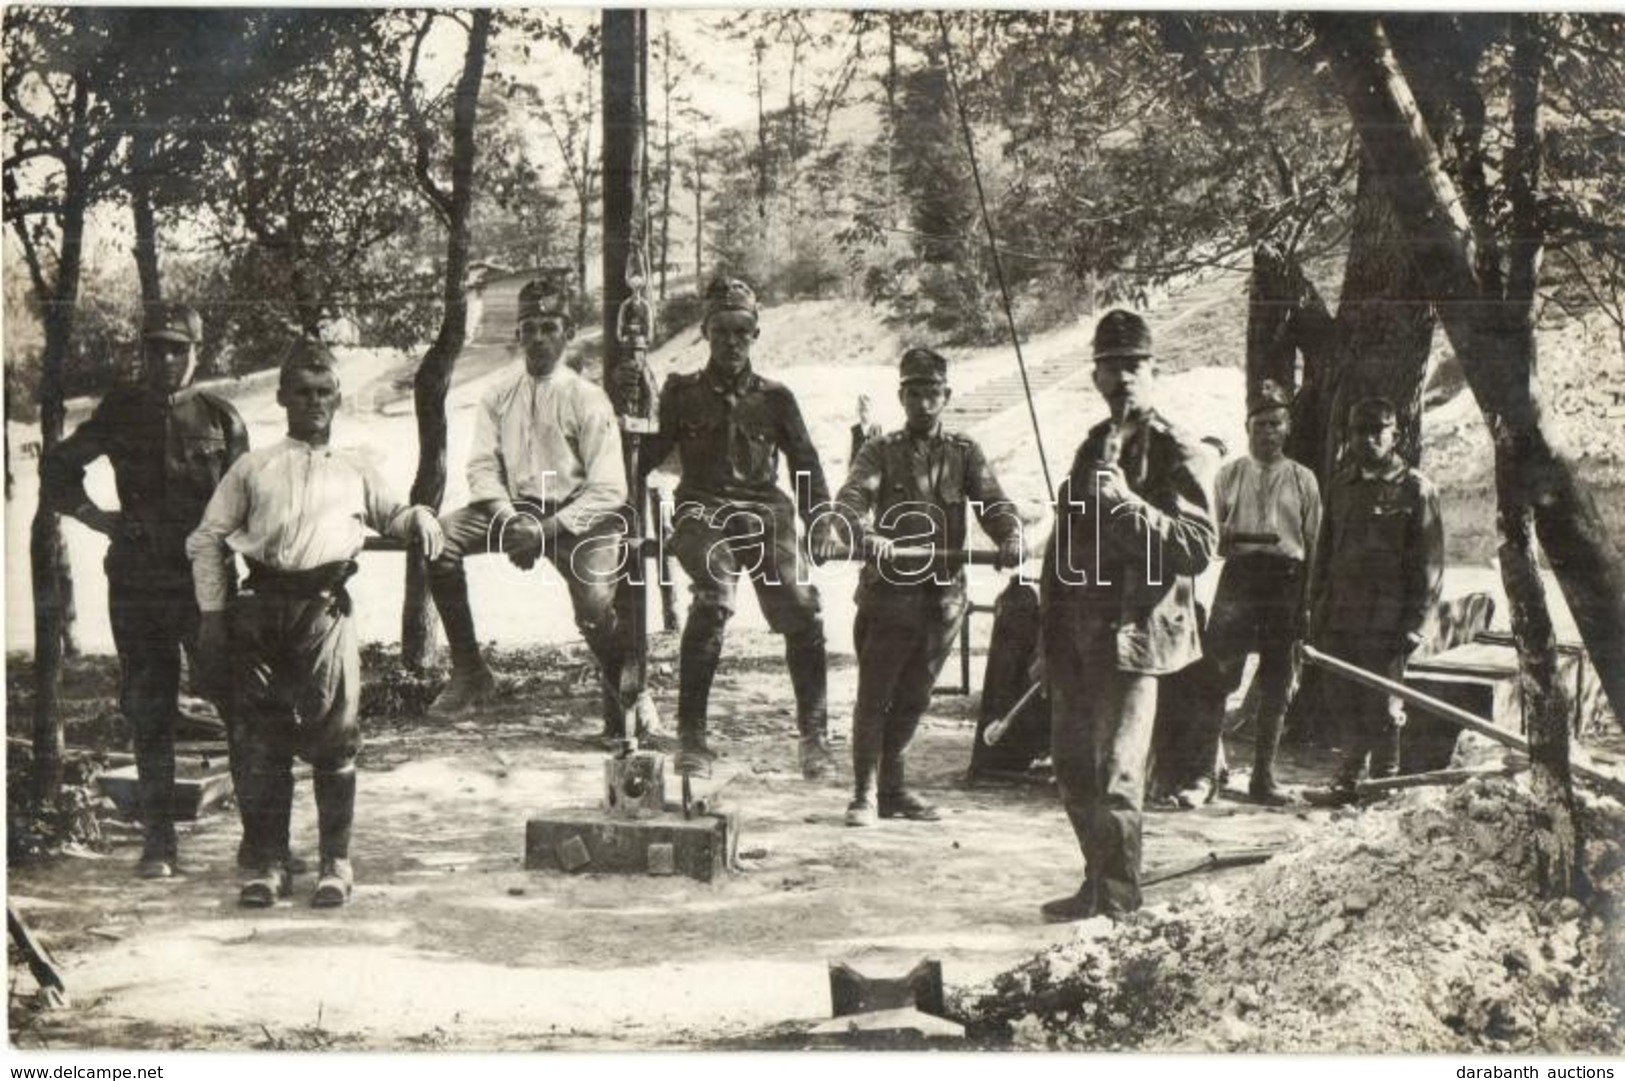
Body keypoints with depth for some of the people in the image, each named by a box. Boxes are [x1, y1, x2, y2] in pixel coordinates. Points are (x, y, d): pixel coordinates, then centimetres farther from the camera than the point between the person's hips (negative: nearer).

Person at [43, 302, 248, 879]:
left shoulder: (220, 416, 3)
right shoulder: (120, 412, 6)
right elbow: (57, 469, 15)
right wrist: (96, 516, 3)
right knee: (149, 715, 5)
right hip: (136, 586, 2)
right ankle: (158, 841, 14)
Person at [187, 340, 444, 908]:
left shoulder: (354, 469, 19)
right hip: (261, 607, 0)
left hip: (325, 608, 0)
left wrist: (419, 517, 5)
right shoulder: (253, 468, 16)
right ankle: (266, 862, 9)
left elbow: (392, 515, 29)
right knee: (261, 739, 1)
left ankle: (336, 862, 5)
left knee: (334, 737, -5)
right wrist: (213, 612, 6)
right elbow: (206, 539, 15)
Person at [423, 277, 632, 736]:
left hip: (574, 514, -4)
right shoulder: (500, 394, 4)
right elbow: (483, 466, 2)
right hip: (513, 507, 5)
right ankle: (469, 672, -7)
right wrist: (508, 519, -16)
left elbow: (608, 490, -12)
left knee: (596, 607, -28)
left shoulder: (587, 399, -8)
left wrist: (549, 528, -21)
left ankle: (622, 698, 4)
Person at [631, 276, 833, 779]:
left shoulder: (775, 398, 17)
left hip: (764, 511, 2)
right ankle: (691, 736, -25)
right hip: (702, 511, -2)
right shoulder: (683, 393, 14)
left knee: (802, 607, -20)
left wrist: (821, 524, 1)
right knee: (713, 596, -32)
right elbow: (644, 457, 10)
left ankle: (814, 735, -6)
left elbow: (806, 466, 14)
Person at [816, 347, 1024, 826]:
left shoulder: (964, 453, 11)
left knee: (912, 699, 12)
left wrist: (1010, 536, -25)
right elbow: (854, 496, -15)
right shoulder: (881, 451, 3)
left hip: (944, 596, 3)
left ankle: (894, 789, 24)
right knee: (874, 696, -2)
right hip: (889, 593, -3)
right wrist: (863, 534, -38)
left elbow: (993, 502, -3)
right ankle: (864, 794, 7)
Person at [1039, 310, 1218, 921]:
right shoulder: (1093, 447, 17)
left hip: (1132, 634, -8)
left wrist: (1130, 505, -26)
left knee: (1115, 776, -9)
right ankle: (1098, 885, 29)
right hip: (1077, 635, 8)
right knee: (1072, 766, 14)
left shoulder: (1180, 455, -6)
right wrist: (1051, 630, 19)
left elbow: (1200, 548, -17)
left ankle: (1117, 906, 1)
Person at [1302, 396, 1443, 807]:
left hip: (1386, 624, -5)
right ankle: (1347, 782, 17)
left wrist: (1414, 626, -11)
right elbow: (1324, 554, 18)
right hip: (1342, 619, 5)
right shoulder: (1339, 486, 14)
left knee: (1383, 707, 0)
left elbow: (1429, 564, -4)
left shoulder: (1416, 489, -2)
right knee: (1351, 705, 10)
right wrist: (1317, 614, 12)